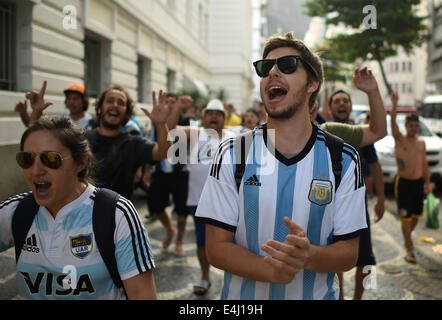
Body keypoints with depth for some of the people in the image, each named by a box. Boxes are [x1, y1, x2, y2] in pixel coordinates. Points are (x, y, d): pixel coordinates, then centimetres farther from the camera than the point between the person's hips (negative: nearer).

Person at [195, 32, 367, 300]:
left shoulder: (343, 160, -8)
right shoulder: (232, 154, -9)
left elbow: (349, 253, -7)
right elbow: (216, 247, -10)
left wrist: (308, 255, -27)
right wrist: (273, 271, -26)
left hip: (317, 294, 0)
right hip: (243, 296, 0)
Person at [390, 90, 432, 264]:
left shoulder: (421, 142, 10)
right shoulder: (399, 139, -5)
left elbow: (424, 163, 15)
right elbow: (393, 122, -22)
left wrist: (427, 182, 13)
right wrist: (394, 104, -36)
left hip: (418, 182, 5)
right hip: (403, 182, -5)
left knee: (416, 215, 13)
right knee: (405, 217, -4)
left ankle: (408, 236, 40)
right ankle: (409, 250, 3)